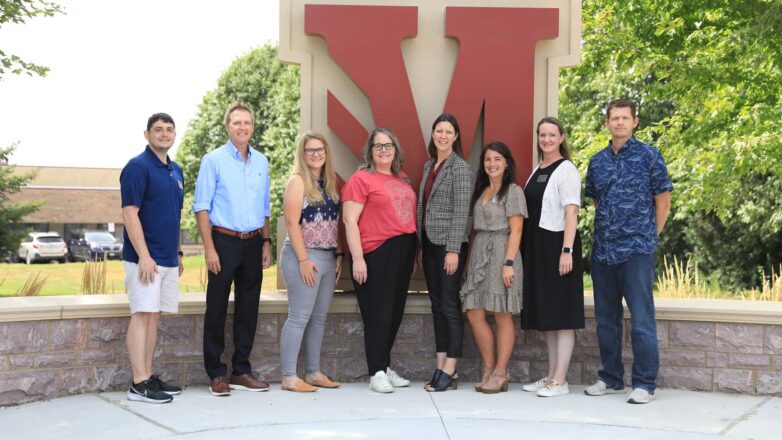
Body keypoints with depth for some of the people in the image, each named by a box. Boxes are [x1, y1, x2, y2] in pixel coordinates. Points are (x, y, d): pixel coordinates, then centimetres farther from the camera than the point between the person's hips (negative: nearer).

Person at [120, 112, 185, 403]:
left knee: (154, 315, 11)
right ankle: (139, 384, -7)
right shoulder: (138, 167, -9)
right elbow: (129, 214, -15)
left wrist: (178, 253, 20)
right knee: (143, 314, -8)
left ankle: (149, 376, 17)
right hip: (145, 257, -8)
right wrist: (144, 256, -21)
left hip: (168, 259, 8)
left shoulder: (176, 171, 16)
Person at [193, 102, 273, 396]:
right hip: (225, 240, -5)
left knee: (248, 309, 8)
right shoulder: (213, 160, -2)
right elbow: (201, 207, -5)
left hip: (253, 243, 5)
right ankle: (216, 375, 7)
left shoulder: (261, 162, 12)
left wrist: (266, 243, 11)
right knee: (217, 309, -1)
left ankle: (241, 372, 18)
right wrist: (209, 248, -12)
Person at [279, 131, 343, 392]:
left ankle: (314, 373, 18)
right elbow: (292, 222, -13)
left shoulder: (330, 183, 14)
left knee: (319, 318, 10)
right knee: (299, 317, -5)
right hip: (304, 256, -7)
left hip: (328, 258, 7)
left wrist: (339, 255, 10)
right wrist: (303, 259, -16)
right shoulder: (298, 181, -6)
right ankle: (289, 377, 0)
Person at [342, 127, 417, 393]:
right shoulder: (362, 179, -5)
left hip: (403, 252, 7)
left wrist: (414, 253, 16)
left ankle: (385, 366, 24)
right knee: (378, 314, -3)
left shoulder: (403, 180, 15)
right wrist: (357, 258, -16)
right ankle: (376, 373, 6)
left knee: (396, 313, 11)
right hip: (377, 253, -7)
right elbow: (350, 220, -10)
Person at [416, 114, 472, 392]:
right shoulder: (429, 165, 14)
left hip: (449, 244, -7)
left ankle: (450, 371, 1)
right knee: (436, 305, 9)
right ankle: (440, 367, 14)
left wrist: (453, 250, -18)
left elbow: (461, 211, -13)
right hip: (429, 243, 7)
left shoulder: (460, 167, -8)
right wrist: (419, 245, 12)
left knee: (449, 305, -4)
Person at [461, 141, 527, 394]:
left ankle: (500, 374, 4)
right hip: (479, 254, 7)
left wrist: (508, 263, -17)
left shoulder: (513, 191, -3)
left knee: (502, 315, -2)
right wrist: (470, 259, 11)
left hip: (501, 253, -6)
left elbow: (516, 230, -9)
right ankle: (489, 369, 12)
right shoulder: (481, 191, 17)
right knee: (474, 314, 1)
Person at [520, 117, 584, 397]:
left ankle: (560, 381, -2)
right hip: (536, 248, 8)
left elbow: (571, 212, -13)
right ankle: (551, 375, 19)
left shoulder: (566, 170, -7)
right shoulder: (536, 171, 15)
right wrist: (526, 250, 10)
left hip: (556, 245, -8)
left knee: (561, 313, -4)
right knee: (545, 313, 11)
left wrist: (566, 251, -21)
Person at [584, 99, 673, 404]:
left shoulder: (649, 156, -1)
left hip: (637, 250, -5)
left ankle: (644, 384, 3)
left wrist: (651, 236, 2)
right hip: (602, 251, 5)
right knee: (606, 319, 12)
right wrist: (606, 231, 14)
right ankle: (611, 378, 24)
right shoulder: (597, 161, 11)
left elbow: (663, 199, 1)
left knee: (641, 319, -4)